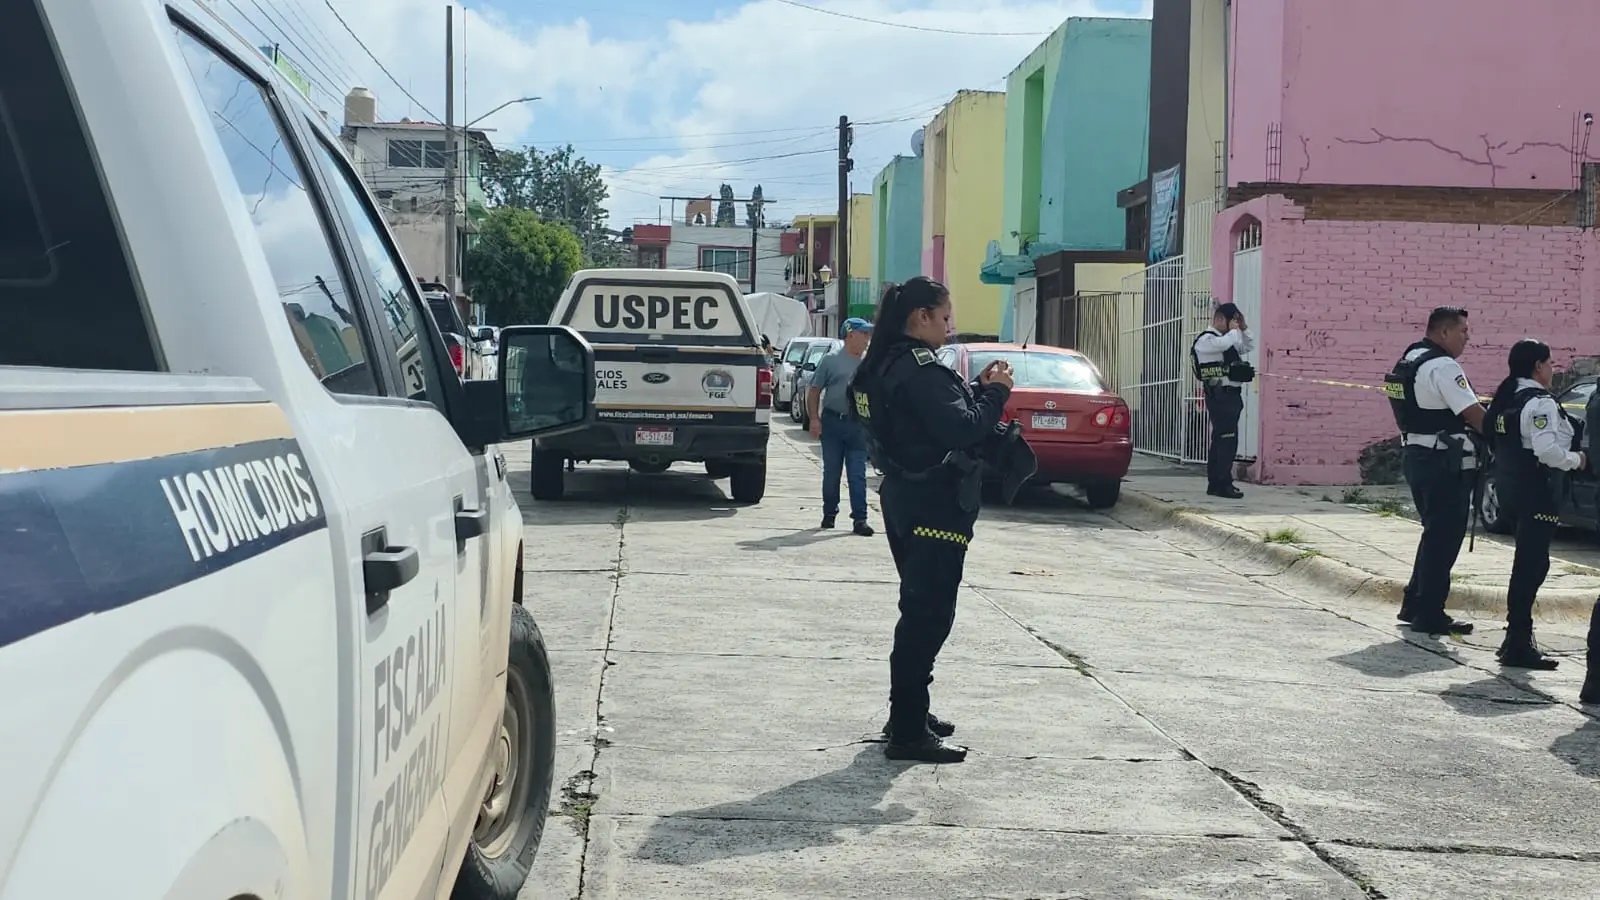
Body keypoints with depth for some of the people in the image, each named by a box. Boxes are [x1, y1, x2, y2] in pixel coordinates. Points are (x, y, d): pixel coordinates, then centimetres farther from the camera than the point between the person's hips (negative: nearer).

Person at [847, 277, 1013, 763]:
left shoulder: (887, 364, 12)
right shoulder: (919, 370, -19)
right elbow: (960, 431, -24)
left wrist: (977, 388, 6)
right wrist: (994, 393, -11)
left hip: (906, 500, 10)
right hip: (935, 508, -10)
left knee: (919, 609, 20)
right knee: (929, 615, -5)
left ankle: (909, 711, 29)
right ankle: (908, 732, -2)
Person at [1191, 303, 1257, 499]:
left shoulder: (1226, 338, 23)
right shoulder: (1206, 339, -7)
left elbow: (1249, 347, 31)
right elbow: (1227, 343, -26)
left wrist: (1243, 327, 17)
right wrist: (1234, 329, -7)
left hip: (1231, 394, 10)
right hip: (1220, 395, -10)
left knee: (1221, 440, 11)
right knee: (1227, 440, -14)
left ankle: (1215, 484, 16)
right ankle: (1223, 484, -14)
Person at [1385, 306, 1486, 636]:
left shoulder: (1409, 360, 13)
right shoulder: (1443, 367, -16)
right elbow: (1473, 413, -20)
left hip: (1416, 456, 10)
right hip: (1444, 463, -10)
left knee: (1436, 534, 19)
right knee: (1444, 537, -2)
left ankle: (1415, 604, 23)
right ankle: (1429, 615, 3)